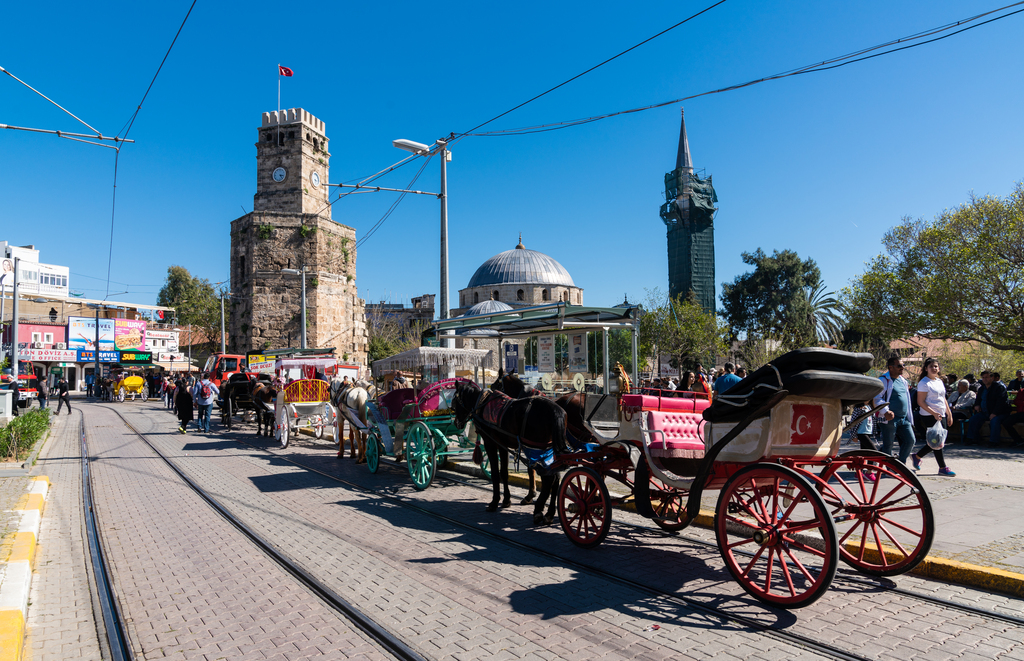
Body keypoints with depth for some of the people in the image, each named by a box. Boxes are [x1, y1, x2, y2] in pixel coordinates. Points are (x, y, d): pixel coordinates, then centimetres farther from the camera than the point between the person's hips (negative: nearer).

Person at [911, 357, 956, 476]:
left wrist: (949, 414, 18)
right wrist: (934, 413, -22)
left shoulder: (939, 381, 13)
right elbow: (920, 402, -15)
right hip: (929, 417, -8)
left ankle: (917, 456, 26)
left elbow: (943, 399, 22)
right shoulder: (924, 383, -11)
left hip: (941, 416, 8)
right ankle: (942, 468, 7)